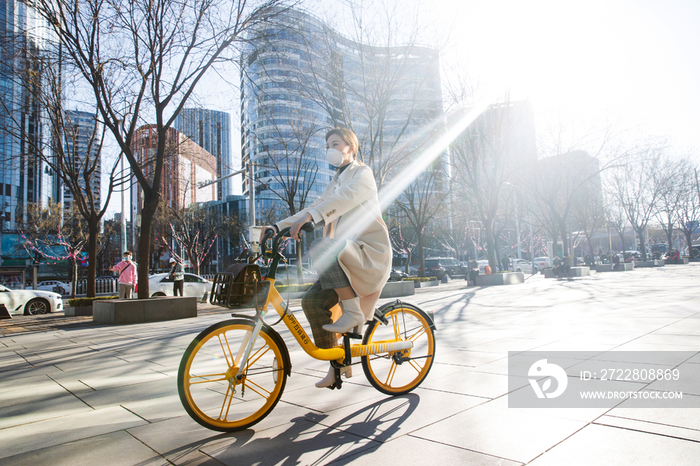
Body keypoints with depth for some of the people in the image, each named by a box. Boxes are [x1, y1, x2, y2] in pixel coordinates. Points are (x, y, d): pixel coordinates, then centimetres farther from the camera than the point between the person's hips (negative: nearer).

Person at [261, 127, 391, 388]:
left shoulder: (362, 173, 0)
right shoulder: (335, 182, 25)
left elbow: (345, 197, -20)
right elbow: (315, 209, 18)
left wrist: (307, 217, -35)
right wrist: (277, 226, 4)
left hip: (370, 252, -7)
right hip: (343, 260, 8)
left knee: (322, 247, -34)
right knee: (313, 300, -10)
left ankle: (353, 311, -20)